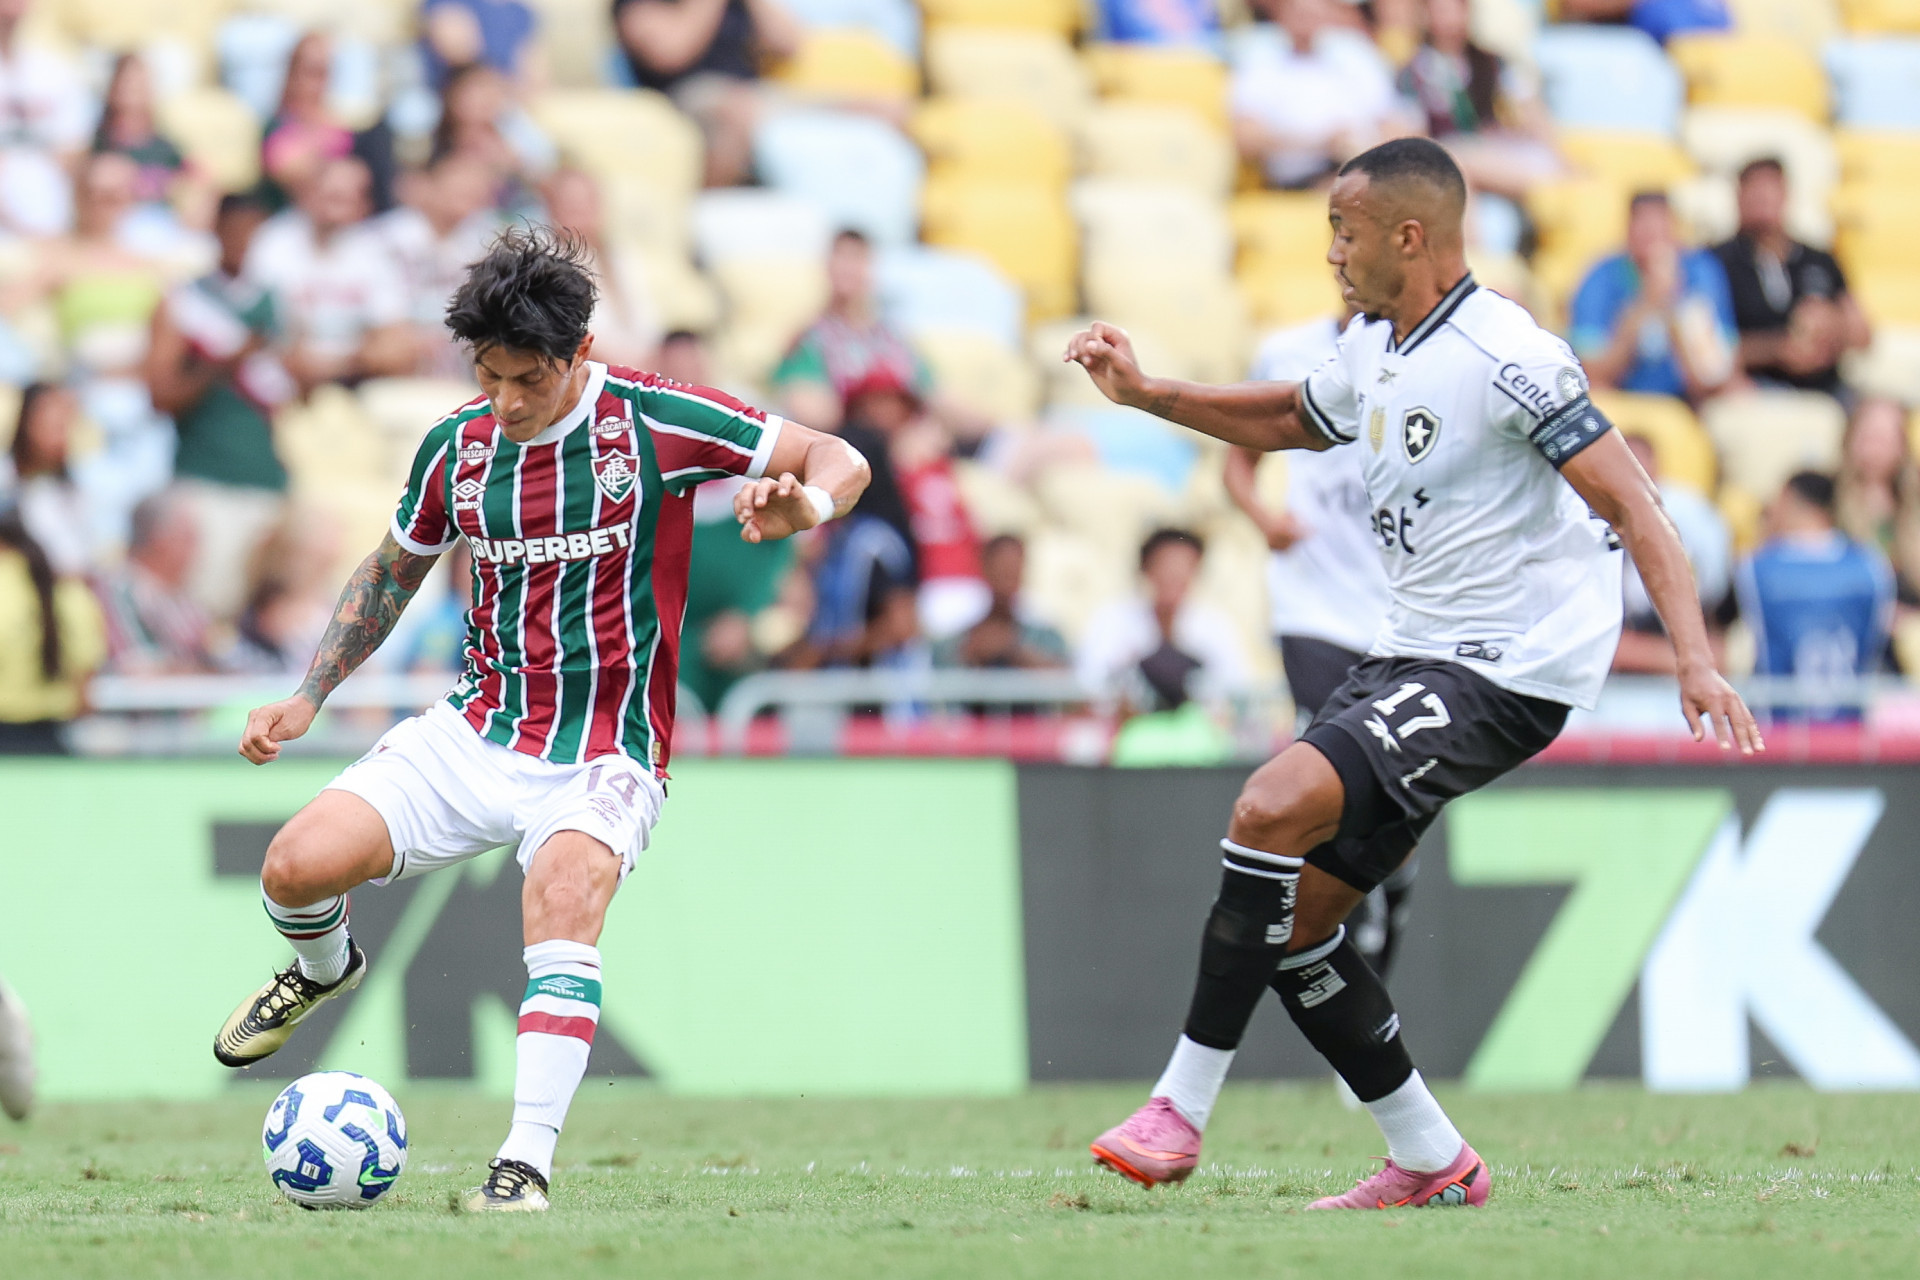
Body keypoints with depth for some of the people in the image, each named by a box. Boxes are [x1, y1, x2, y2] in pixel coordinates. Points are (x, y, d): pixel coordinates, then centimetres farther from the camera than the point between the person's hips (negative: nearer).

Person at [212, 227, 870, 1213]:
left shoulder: (654, 421, -10)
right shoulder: (457, 446, 3)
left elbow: (839, 462, -4)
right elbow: (393, 570, 21)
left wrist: (805, 504, -28)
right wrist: (306, 700, 15)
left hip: (604, 758, -4)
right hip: (474, 734, 4)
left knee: (566, 894, -36)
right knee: (296, 866, -14)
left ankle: (527, 1166, -37)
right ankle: (323, 968, 25)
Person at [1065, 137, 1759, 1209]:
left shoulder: (1506, 356, -16)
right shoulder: (1374, 351, 12)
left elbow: (1632, 505, -19)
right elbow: (1286, 421, 35)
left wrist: (1696, 657, -29)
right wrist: (1145, 393, 24)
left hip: (1509, 670, -10)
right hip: (1416, 658, 10)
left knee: (1274, 806, -25)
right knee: (1292, 910, 3)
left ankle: (1183, 1109, -20)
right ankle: (1431, 1160, 13)